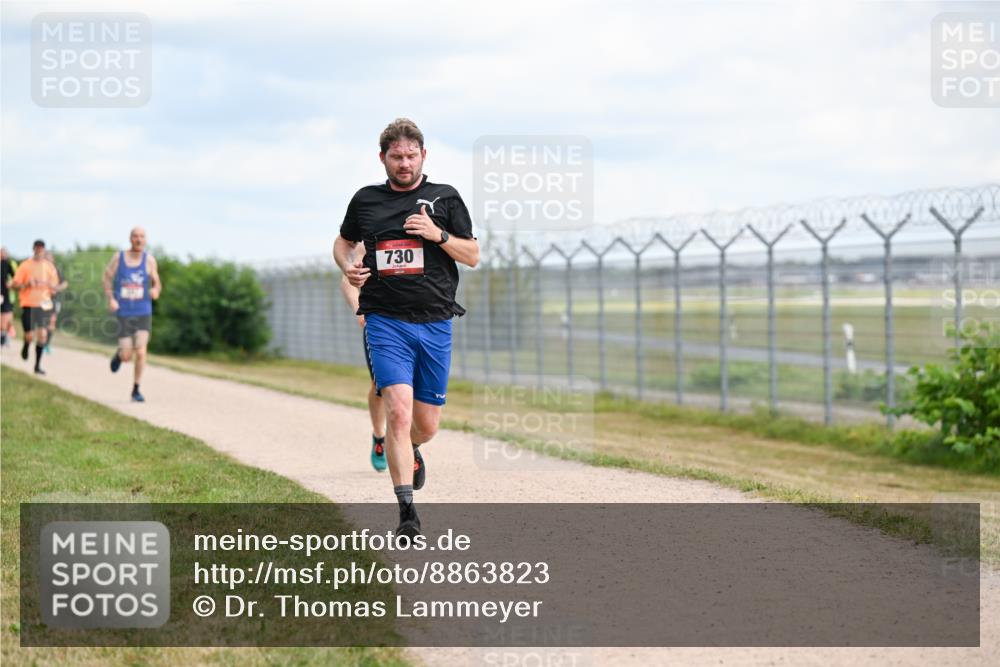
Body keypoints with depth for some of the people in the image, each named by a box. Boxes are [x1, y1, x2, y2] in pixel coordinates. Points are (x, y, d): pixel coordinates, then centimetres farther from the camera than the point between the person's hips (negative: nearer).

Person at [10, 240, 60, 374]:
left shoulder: (49, 266, 8)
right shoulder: (25, 265, -2)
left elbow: (55, 285, 13)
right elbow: (14, 284, -2)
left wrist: (47, 284, -9)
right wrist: (27, 284, -19)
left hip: (44, 304, 2)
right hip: (29, 304, -2)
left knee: (42, 334, -5)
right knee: (30, 335, -7)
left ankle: (38, 365, 6)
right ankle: (26, 347, 31)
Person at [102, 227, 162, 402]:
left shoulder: (149, 260, 0)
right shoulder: (118, 258, 0)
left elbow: (156, 283, 7)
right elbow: (107, 278, 8)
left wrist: (155, 291, -17)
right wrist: (110, 299, -7)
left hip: (144, 313, 0)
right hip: (124, 314, 0)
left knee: (141, 352, -12)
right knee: (126, 356, -2)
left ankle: (136, 390, 3)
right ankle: (119, 354, 37)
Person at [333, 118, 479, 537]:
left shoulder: (445, 198, 7)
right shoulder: (365, 200, 9)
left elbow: (472, 256, 7)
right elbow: (344, 241, 26)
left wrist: (438, 234, -10)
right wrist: (347, 266, 4)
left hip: (435, 324, 1)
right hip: (385, 322, -1)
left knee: (427, 425, 8)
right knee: (398, 410, -19)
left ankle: (411, 450, 46)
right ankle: (407, 513, -18)